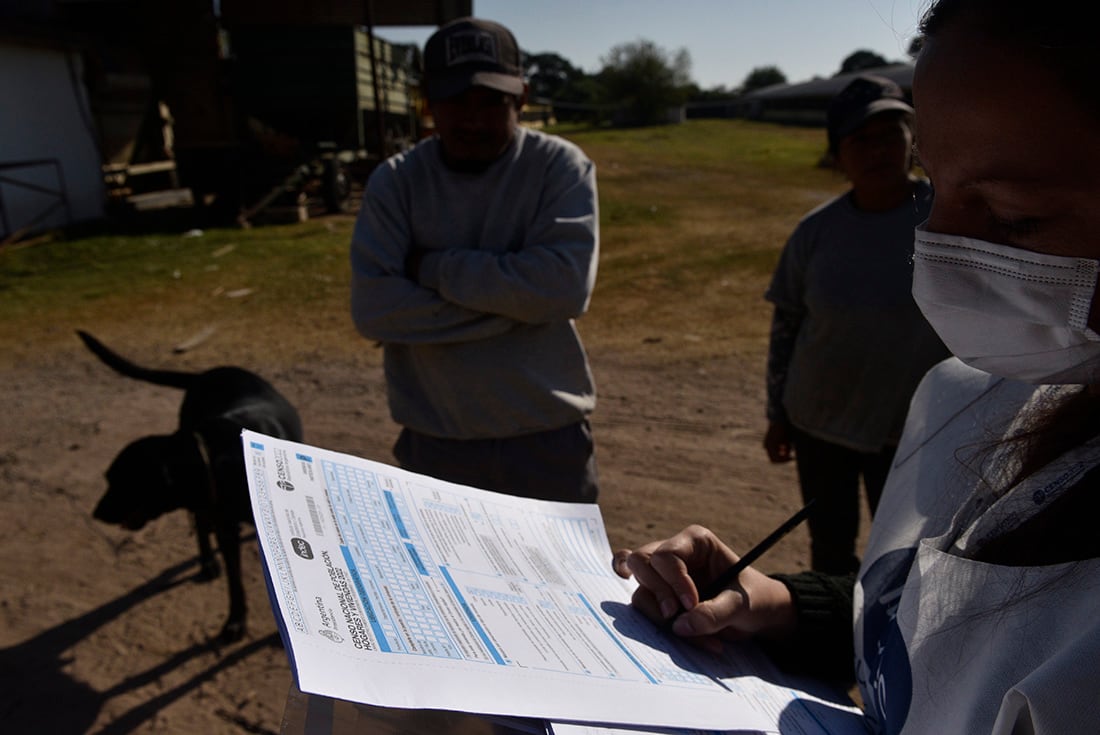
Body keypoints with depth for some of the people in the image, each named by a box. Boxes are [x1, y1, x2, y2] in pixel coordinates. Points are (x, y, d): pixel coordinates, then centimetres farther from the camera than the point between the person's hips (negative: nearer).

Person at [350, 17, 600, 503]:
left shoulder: (561, 168, -6)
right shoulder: (393, 182, -3)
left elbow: (564, 286, -21)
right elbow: (374, 309, -14)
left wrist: (433, 268, -15)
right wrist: (513, 298, -17)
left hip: (549, 439, -1)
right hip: (435, 444, 1)